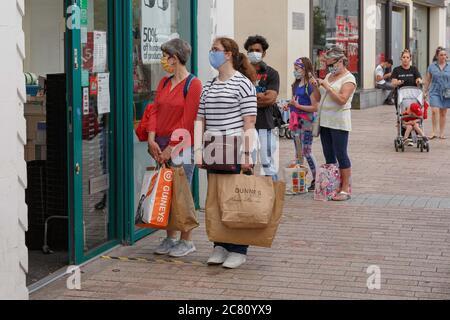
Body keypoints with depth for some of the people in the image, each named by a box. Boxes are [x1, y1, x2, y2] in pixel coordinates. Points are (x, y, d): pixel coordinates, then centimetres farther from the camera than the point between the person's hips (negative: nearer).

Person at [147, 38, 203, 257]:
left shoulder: (193, 84, -8)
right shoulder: (164, 83, 14)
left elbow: (187, 121, -13)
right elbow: (155, 110, 9)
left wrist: (171, 148, -14)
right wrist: (152, 139, -4)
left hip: (181, 146, -7)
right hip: (161, 145, 7)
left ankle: (186, 241, 7)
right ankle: (170, 238, 20)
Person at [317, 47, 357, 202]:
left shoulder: (348, 79, -7)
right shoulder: (329, 76, 16)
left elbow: (342, 99, -21)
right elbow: (319, 98, 23)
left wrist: (326, 86, -19)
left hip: (339, 122, -8)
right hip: (325, 121, 8)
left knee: (341, 155, -5)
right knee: (329, 156, 10)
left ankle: (345, 189, 0)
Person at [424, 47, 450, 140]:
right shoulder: (432, 66, 4)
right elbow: (428, 80, 10)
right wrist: (426, 91, 8)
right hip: (434, 92, -1)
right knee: (435, 111, -15)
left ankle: (442, 133, 15)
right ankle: (434, 132, -7)